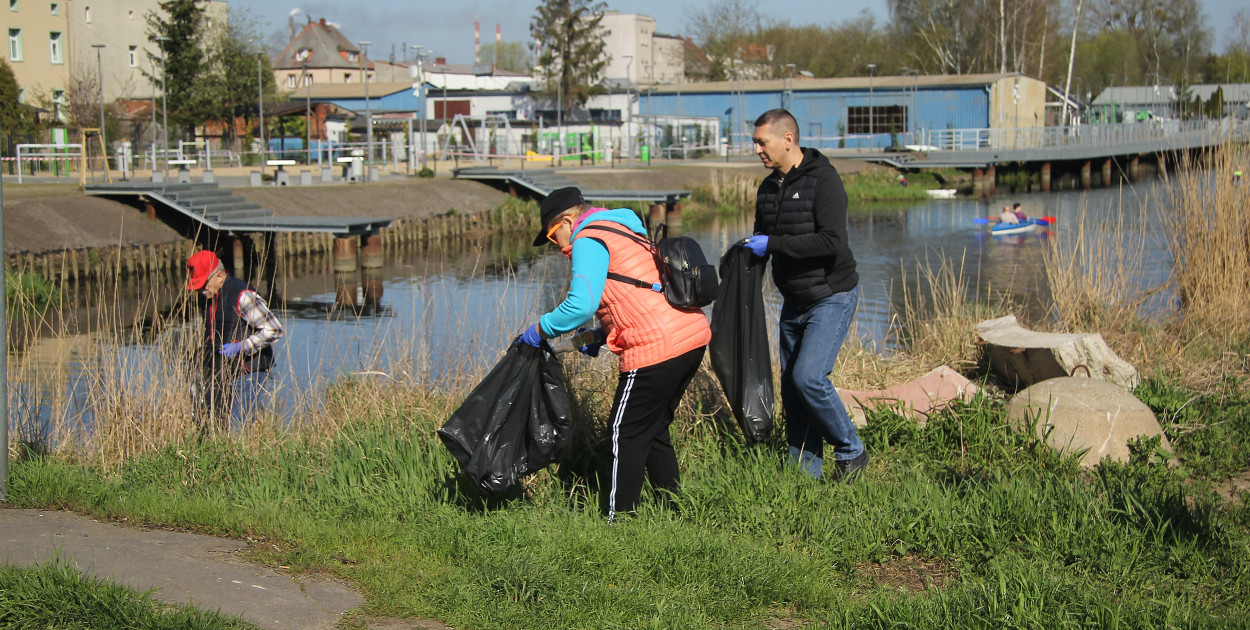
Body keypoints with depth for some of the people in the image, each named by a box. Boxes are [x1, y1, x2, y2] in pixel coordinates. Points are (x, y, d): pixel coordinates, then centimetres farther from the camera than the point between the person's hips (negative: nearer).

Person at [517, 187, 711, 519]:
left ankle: (618, 518, 6)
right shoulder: (626, 231, 24)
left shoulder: (588, 240, -5)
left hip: (658, 348, -9)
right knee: (653, 428, 20)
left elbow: (581, 305, -18)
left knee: (628, 433, 1)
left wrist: (540, 330, -5)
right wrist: (601, 338, 23)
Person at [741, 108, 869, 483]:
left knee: (808, 376, -19)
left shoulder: (823, 179, -17)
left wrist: (773, 243, -25)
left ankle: (851, 452, -1)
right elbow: (759, 243, 20)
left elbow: (832, 242, -28)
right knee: (791, 385, 6)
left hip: (832, 298, -8)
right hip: (793, 302, 8)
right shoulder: (768, 187, 8)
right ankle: (806, 472, 16)